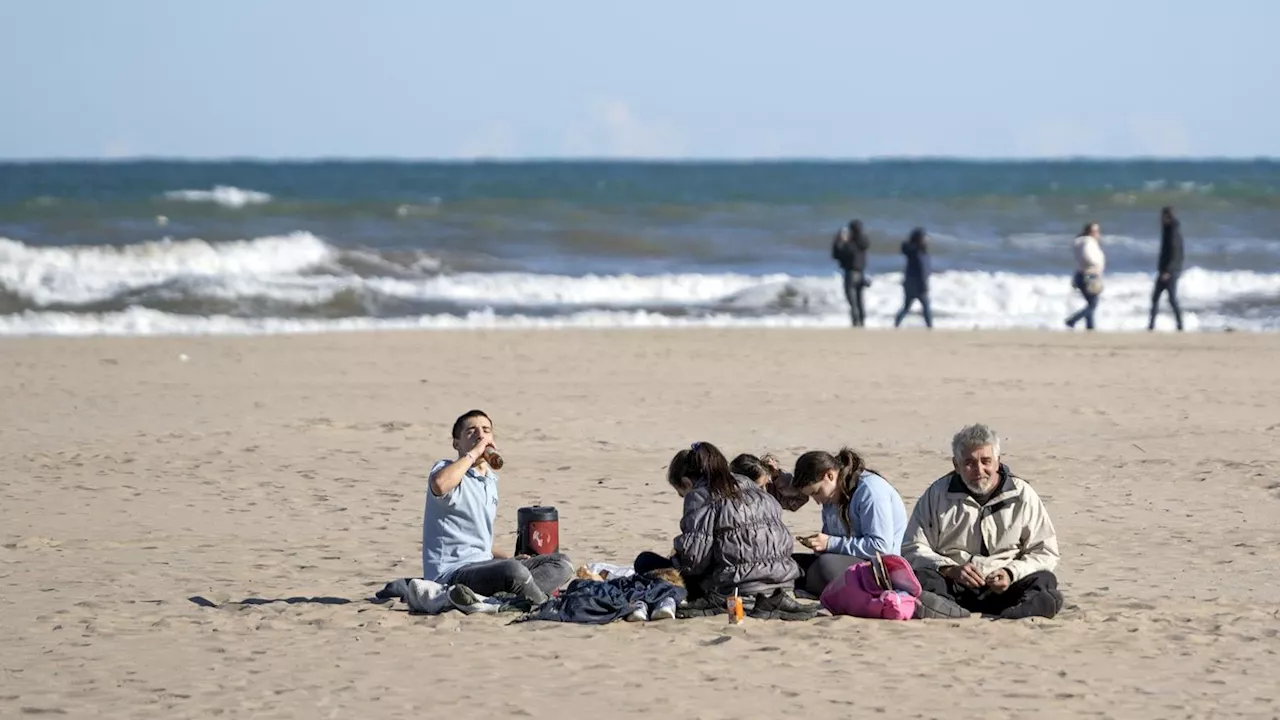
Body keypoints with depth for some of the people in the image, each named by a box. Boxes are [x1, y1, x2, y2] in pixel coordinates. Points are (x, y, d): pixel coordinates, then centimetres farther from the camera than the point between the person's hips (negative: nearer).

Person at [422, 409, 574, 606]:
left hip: (484, 565, 10)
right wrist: (472, 454, -20)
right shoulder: (447, 469, -6)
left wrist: (509, 559, 14)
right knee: (513, 571, -38)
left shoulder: (490, 480, 20)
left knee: (561, 563, 0)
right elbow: (439, 485, -35)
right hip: (451, 573, -10)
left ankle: (508, 596, -24)